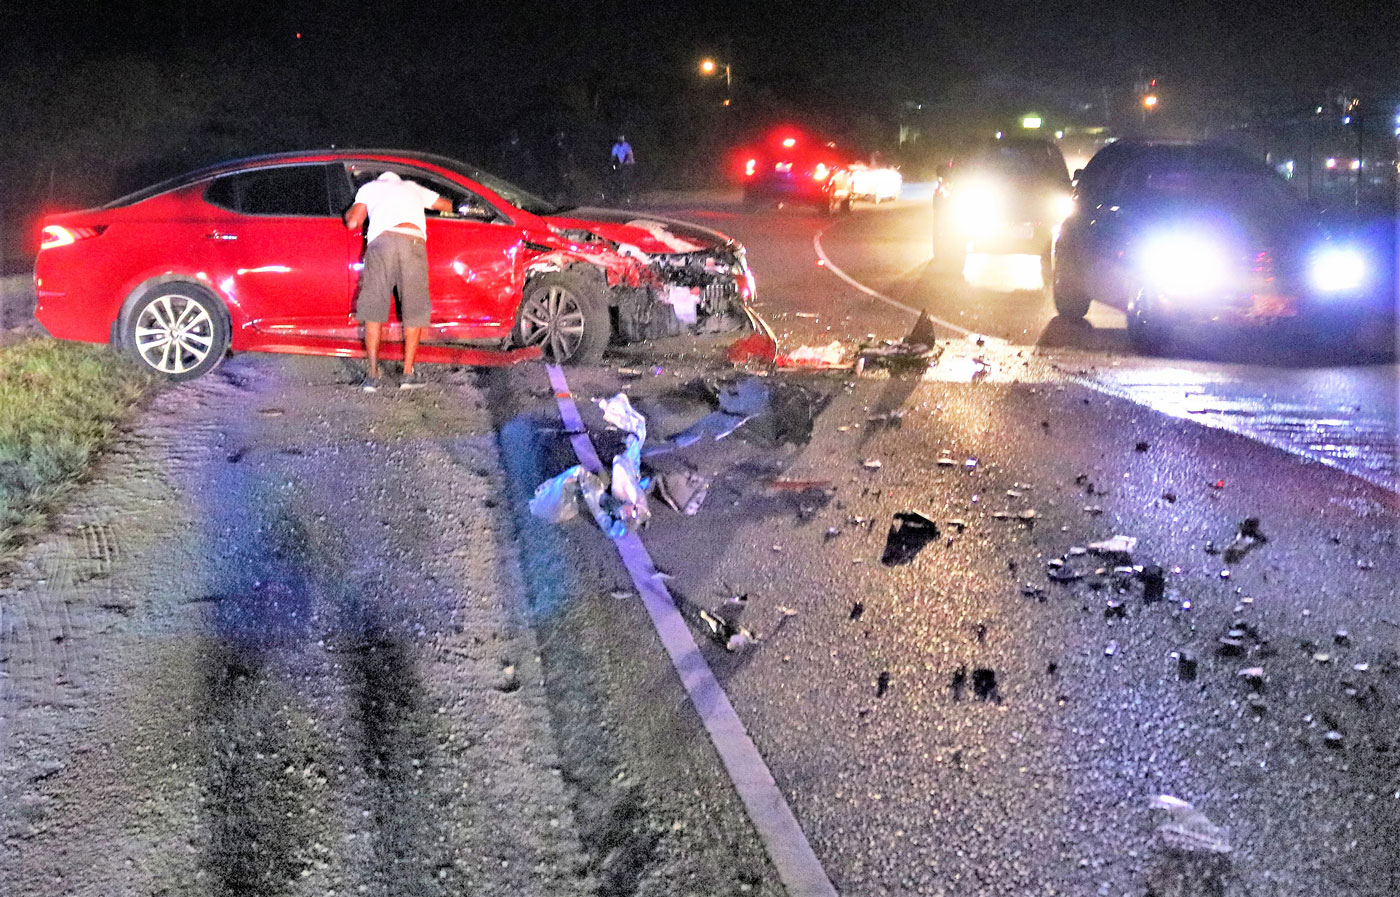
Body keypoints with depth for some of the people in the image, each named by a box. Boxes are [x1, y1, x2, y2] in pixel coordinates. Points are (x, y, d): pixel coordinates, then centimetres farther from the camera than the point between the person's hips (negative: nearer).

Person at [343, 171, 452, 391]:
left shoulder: (369, 187, 28)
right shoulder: (412, 188, 35)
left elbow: (352, 222, 16)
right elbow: (448, 205, 45)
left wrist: (351, 214, 39)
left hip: (381, 241, -1)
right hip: (413, 242, 1)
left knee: (373, 309, 9)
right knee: (414, 312, 11)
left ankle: (373, 374, 4)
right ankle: (408, 373, 8)